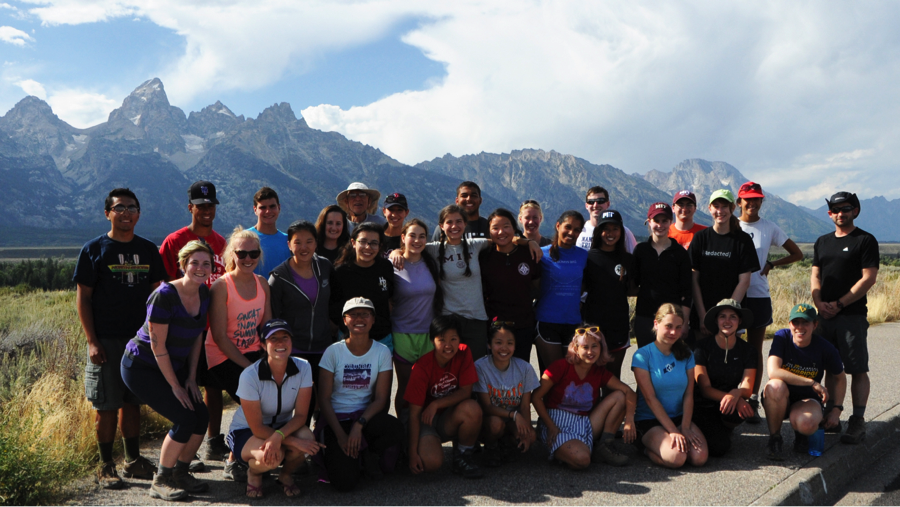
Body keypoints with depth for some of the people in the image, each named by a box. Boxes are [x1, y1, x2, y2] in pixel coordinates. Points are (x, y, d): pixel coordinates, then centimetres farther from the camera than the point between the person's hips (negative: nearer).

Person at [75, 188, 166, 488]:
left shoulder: (148, 250, 8)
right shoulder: (94, 249, -3)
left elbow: (156, 292, 12)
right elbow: (83, 297, -4)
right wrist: (92, 341, -11)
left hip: (140, 339, 4)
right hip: (106, 341, -3)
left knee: (133, 402, 12)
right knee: (107, 405, 2)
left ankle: (133, 461, 23)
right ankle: (106, 467, 14)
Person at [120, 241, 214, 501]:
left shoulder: (204, 293, -2)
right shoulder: (165, 295, -25)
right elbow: (157, 346, -22)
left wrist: (191, 378, 3)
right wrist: (175, 386, -17)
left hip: (174, 366, 7)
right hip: (142, 367, -7)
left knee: (202, 416, -5)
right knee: (185, 418, -17)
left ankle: (180, 474, 16)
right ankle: (160, 482, 2)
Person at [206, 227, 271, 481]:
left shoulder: (262, 283, 5)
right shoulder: (221, 286, -12)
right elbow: (220, 336, -14)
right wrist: (250, 367, -17)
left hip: (253, 353, 6)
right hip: (223, 357, -5)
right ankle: (234, 462, 2)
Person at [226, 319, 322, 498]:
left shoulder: (302, 368, -17)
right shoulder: (250, 376, -26)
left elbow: (300, 415, -16)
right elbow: (257, 428, -22)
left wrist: (278, 436, -35)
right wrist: (295, 442, -30)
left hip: (284, 426, 3)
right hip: (245, 432, -3)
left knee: (307, 438, -31)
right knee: (272, 456, -35)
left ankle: (286, 475, 3)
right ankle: (254, 473, 3)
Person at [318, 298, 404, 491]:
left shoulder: (382, 352, -2)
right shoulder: (333, 352, -5)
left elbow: (380, 399, -5)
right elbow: (324, 398, -5)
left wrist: (359, 425, -20)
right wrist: (340, 435, -15)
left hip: (366, 416, 2)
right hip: (337, 418, -2)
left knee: (395, 429, -34)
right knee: (345, 481, -22)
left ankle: (369, 455, 1)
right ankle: (332, 453, 14)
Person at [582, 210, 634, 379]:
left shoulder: (627, 259, 9)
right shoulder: (589, 257, 0)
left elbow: (632, 290, 17)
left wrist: (625, 280, -1)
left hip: (619, 324, 3)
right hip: (593, 322, -3)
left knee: (613, 377, 9)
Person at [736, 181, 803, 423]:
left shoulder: (769, 227, 5)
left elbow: (797, 253, 11)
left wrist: (771, 264, -1)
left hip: (759, 296, 1)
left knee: (755, 350, 6)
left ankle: (753, 403, 12)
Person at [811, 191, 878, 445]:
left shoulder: (865, 240, -2)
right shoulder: (822, 242, 16)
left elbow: (868, 278, -9)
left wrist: (839, 304, -14)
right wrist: (819, 302, -4)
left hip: (852, 315, -5)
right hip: (825, 316, 5)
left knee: (858, 369, -4)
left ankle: (858, 421, 0)